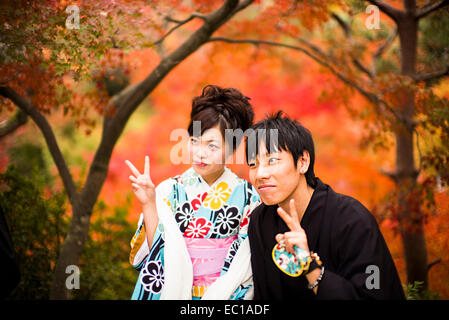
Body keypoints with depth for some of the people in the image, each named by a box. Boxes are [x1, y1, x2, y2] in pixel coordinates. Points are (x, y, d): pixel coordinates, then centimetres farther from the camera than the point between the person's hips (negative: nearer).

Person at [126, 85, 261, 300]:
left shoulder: (247, 195, 0)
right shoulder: (169, 191, -1)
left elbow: (248, 265, 4)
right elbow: (157, 253, -7)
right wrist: (148, 205, -15)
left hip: (227, 295, 0)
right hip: (177, 294, 0)